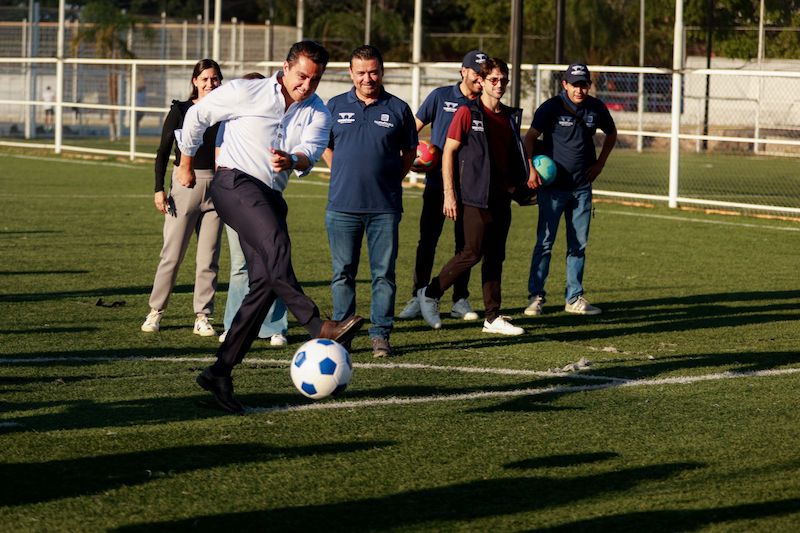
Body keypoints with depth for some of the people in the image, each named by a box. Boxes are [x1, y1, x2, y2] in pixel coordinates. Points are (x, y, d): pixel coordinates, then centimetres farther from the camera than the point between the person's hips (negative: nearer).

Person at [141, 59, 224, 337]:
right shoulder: (180, 110, 0)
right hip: (184, 185, -2)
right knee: (172, 253, -2)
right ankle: (155, 311, 9)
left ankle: (202, 317, 8)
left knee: (208, 258, 2)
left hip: (216, 186, 2)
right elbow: (163, 152, 1)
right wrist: (159, 189, -7)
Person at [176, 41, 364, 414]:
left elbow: (310, 153, -12)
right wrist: (186, 163, 19)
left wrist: (292, 161, -36)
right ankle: (318, 327, -45)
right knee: (276, 246, -30)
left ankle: (220, 372, 1)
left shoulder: (318, 114, 7)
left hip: (269, 197, 6)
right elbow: (197, 116, 10)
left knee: (265, 284, -4)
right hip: (235, 183, -6)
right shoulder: (245, 93, -3)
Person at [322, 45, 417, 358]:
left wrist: (392, 180, 6)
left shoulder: (398, 109, 3)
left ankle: (380, 335, 6)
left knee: (384, 274, 0)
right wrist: (343, 175, 10)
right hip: (342, 205, 1)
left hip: (385, 207, -1)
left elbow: (410, 152, 14)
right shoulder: (335, 106, 5)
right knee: (343, 273, 6)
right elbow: (324, 146, 19)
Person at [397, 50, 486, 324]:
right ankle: (417, 298, 4)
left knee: (465, 242, 6)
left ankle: (460, 300, 13)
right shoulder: (441, 96, 1)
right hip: (438, 181, -2)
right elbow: (415, 128, 5)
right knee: (428, 240, -1)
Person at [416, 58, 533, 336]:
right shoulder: (468, 113, -7)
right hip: (476, 196, -6)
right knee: (473, 252, -7)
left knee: (495, 256, 8)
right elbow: (448, 152, -7)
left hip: (502, 197, 6)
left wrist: (517, 186, 12)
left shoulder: (511, 116, 12)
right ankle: (430, 294, 11)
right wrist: (449, 193, -11)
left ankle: (493, 317, 11)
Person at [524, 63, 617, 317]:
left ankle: (574, 298, 15)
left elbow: (611, 134, 21)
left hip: (582, 188, 4)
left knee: (579, 245, 8)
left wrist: (600, 163, 11)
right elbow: (530, 137, -9)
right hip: (552, 186, -4)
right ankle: (535, 296, -1)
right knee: (545, 241, -6)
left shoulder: (596, 108, 3)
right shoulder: (552, 107, -9)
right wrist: (531, 169, -20)